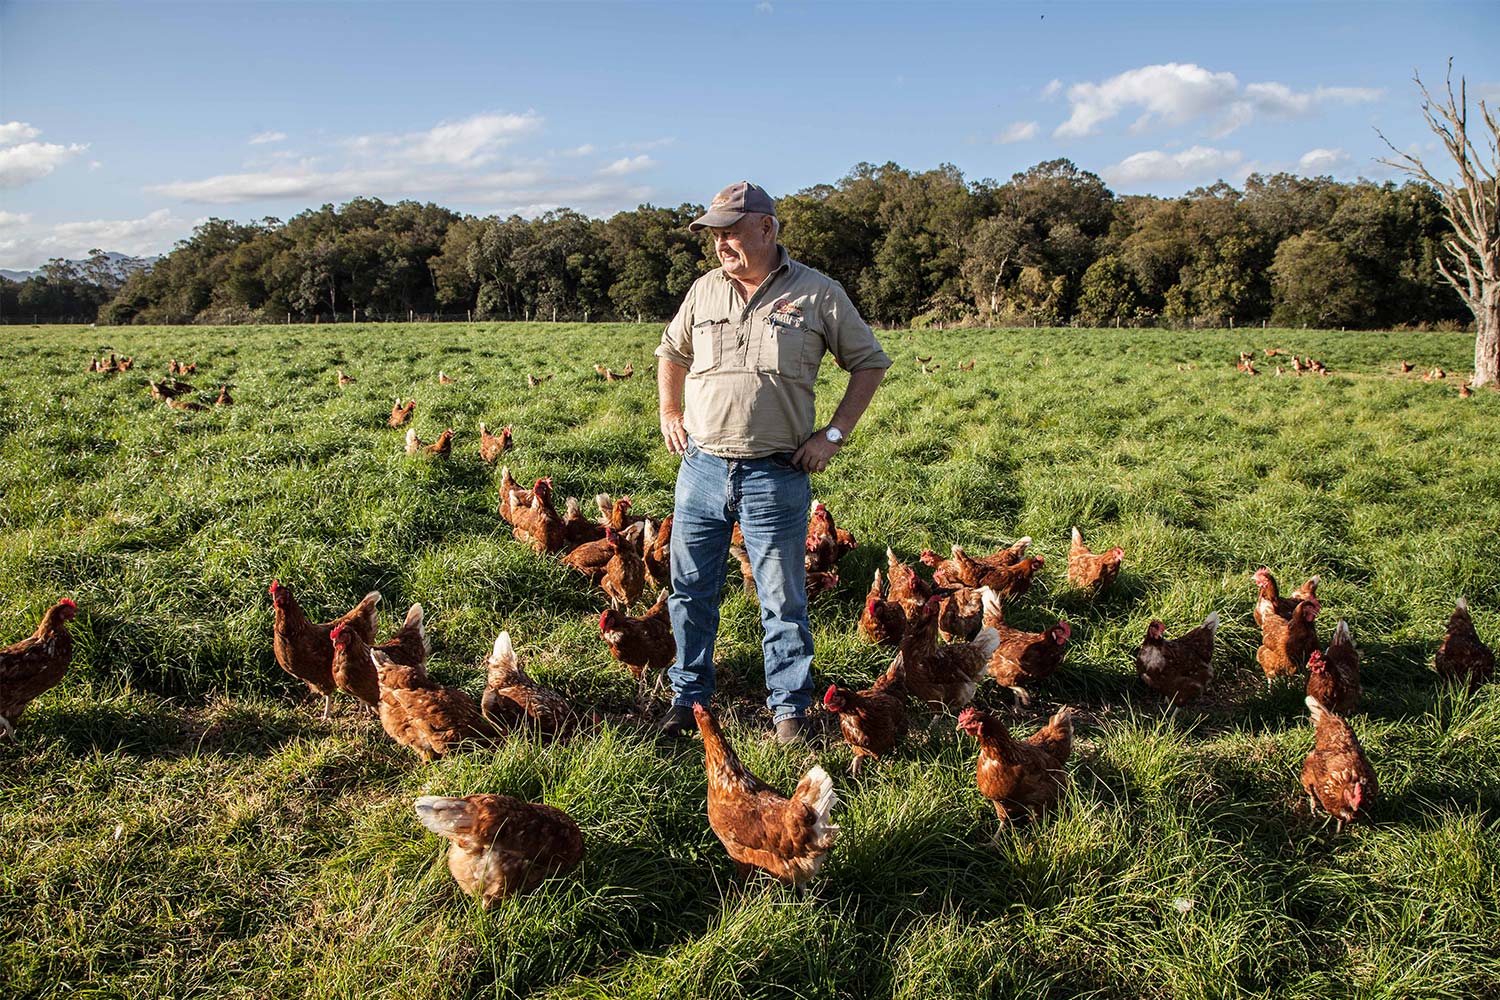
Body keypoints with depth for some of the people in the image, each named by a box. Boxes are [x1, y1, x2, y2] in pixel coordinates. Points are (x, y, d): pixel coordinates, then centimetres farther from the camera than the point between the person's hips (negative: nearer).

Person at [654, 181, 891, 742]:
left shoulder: (818, 293, -1)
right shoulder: (704, 290, 9)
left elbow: (869, 363, 6)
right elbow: (671, 353, 26)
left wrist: (835, 434, -1)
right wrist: (670, 413, 13)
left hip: (777, 476, -3)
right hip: (701, 467, 4)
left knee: (783, 600, 5)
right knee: (690, 590, 11)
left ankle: (789, 708, 21)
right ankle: (688, 697, 27)